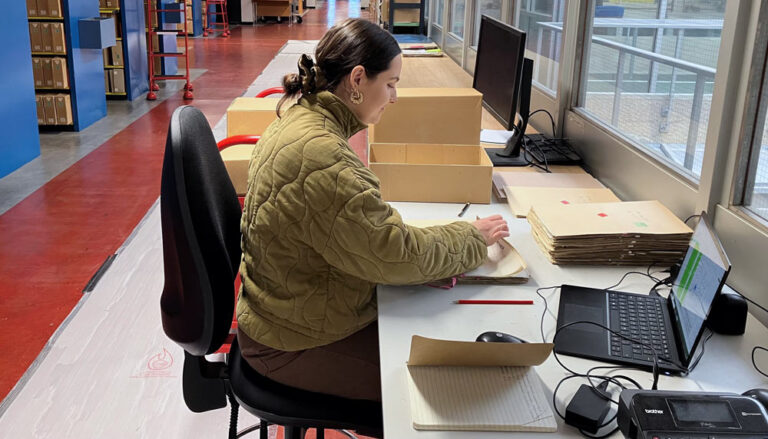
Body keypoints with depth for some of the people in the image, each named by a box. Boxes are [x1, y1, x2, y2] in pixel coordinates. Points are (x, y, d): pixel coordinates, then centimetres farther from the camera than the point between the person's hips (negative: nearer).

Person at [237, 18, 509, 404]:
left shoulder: (299, 119, 2)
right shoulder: (321, 155, -31)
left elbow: (365, 225, 7)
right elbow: (397, 254, -26)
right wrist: (472, 238, -10)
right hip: (293, 343, -9)